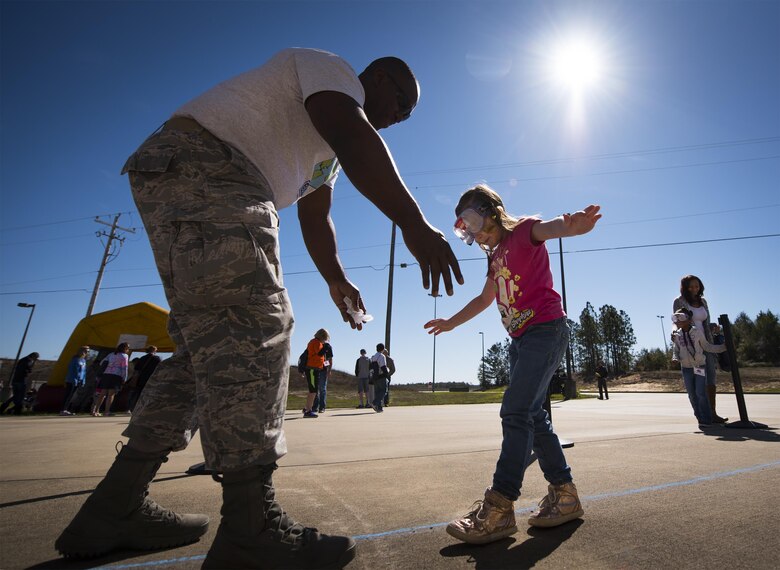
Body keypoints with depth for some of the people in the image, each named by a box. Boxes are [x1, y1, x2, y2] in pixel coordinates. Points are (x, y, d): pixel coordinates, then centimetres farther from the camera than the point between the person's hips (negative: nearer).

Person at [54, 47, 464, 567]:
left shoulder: (328, 146, 29)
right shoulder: (334, 69, 1)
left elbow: (316, 219, 27)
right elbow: (354, 137, -22)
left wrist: (336, 280, 19)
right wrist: (414, 225, -31)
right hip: (198, 160, -10)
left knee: (211, 340, 4)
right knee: (254, 324, -21)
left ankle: (115, 510, 10)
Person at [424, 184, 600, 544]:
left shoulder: (523, 231, -5)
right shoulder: (495, 255, 18)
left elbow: (546, 228, -30)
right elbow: (485, 299, 28)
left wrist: (568, 227, -55)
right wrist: (450, 323, 36)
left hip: (546, 330, -9)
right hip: (519, 338, 9)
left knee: (515, 412, -16)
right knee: (532, 415, 9)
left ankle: (498, 509, -12)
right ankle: (565, 494, 21)